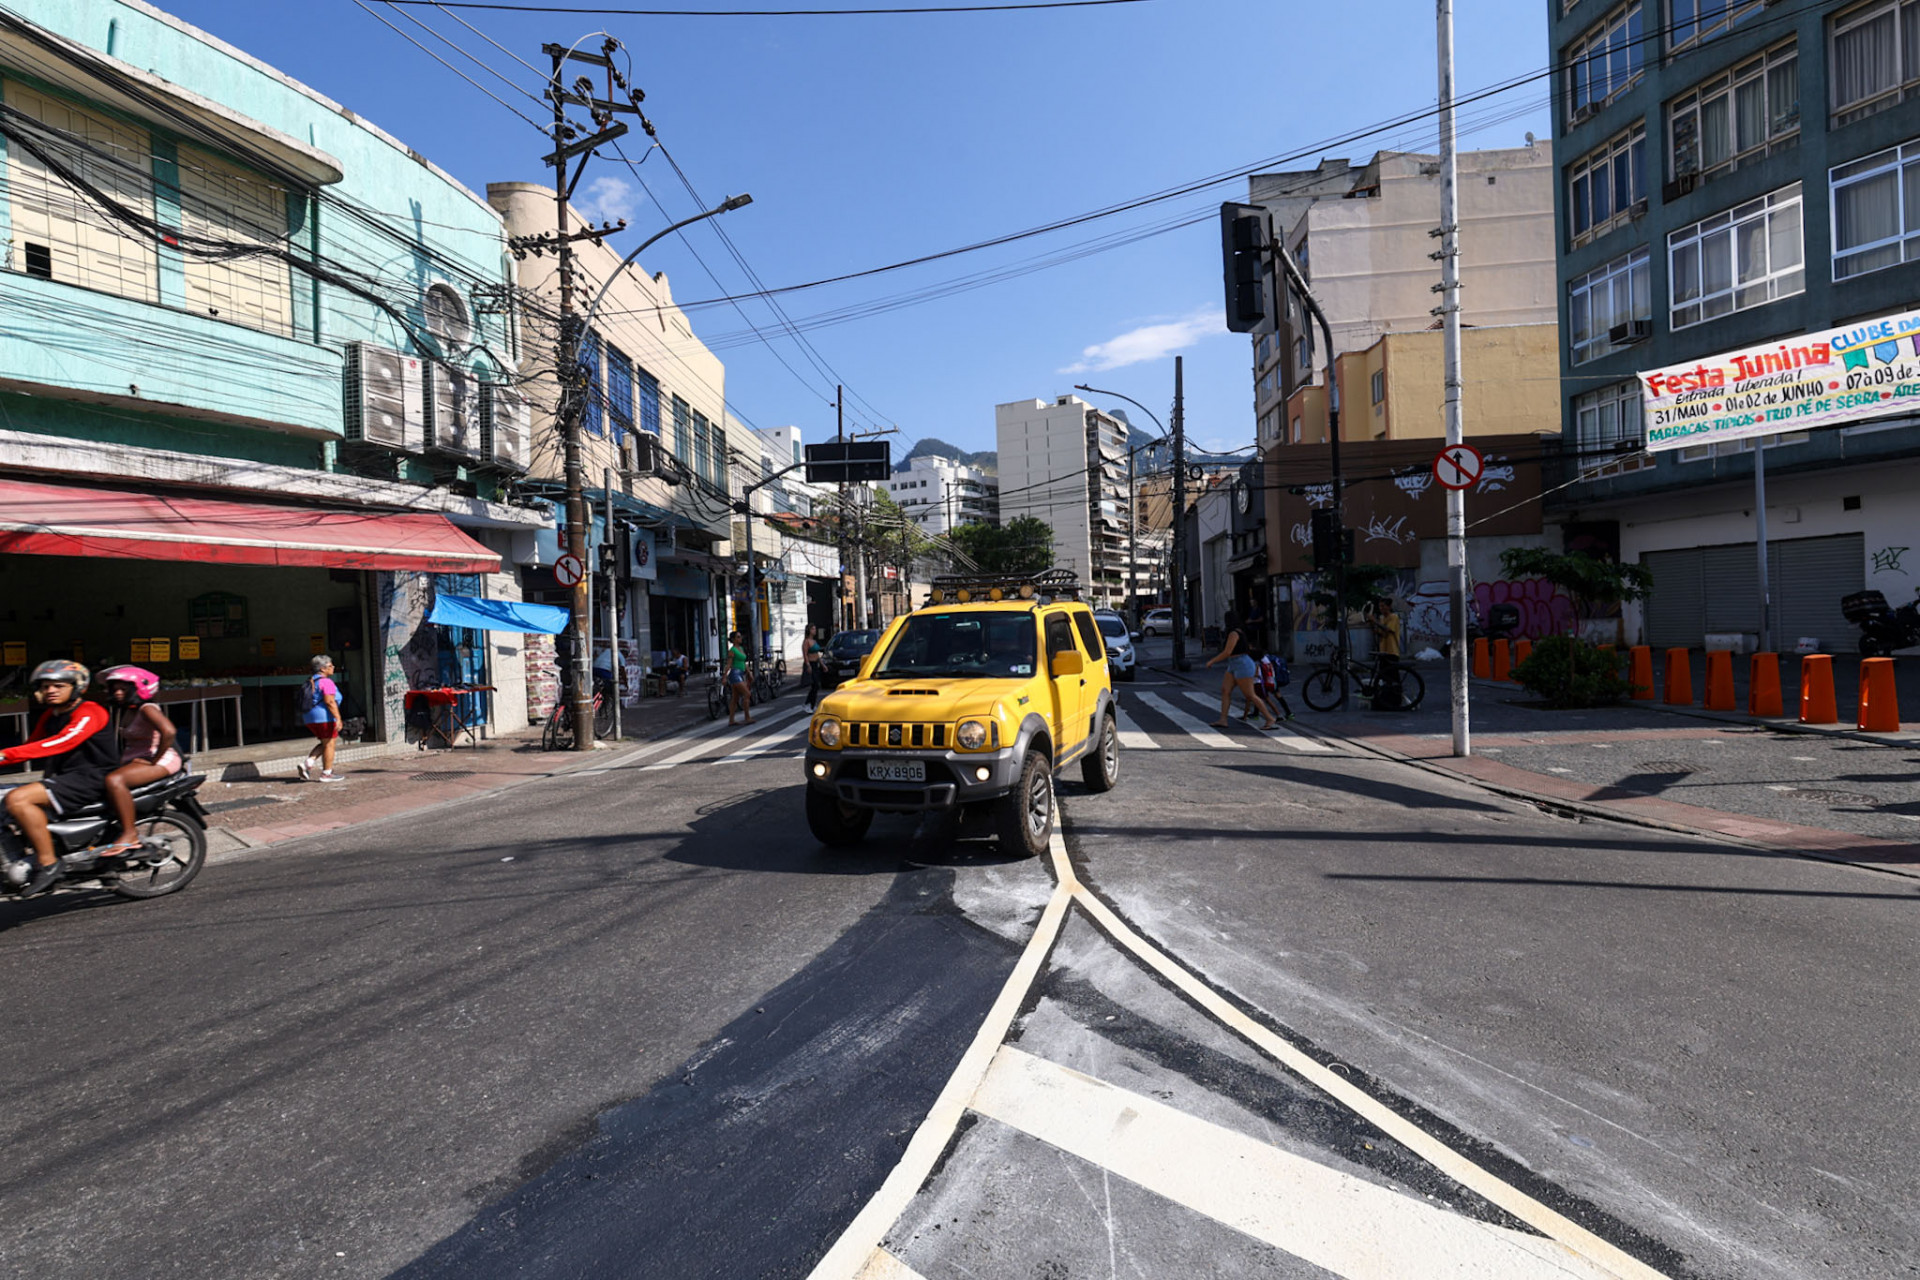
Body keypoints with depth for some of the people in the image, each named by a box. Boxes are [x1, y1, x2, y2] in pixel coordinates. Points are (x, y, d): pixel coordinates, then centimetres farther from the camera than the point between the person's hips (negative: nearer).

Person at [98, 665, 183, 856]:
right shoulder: (121, 711, 17)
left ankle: (129, 835, -30)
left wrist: (154, 761, -22)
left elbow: (169, 731, -28)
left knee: (114, 780, -31)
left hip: (162, 760, -10)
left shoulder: (146, 709, -11)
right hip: (133, 760, 10)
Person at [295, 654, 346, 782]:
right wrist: (338, 718, -24)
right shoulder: (326, 682, -13)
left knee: (325, 743, 20)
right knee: (329, 744, 0)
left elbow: (306, 702, 19)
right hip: (324, 717, -9)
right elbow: (329, 701, -22)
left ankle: (307, 763, 5)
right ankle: (326, 774, 3)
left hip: (309, 718, 9)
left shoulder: (310, 681, 15)